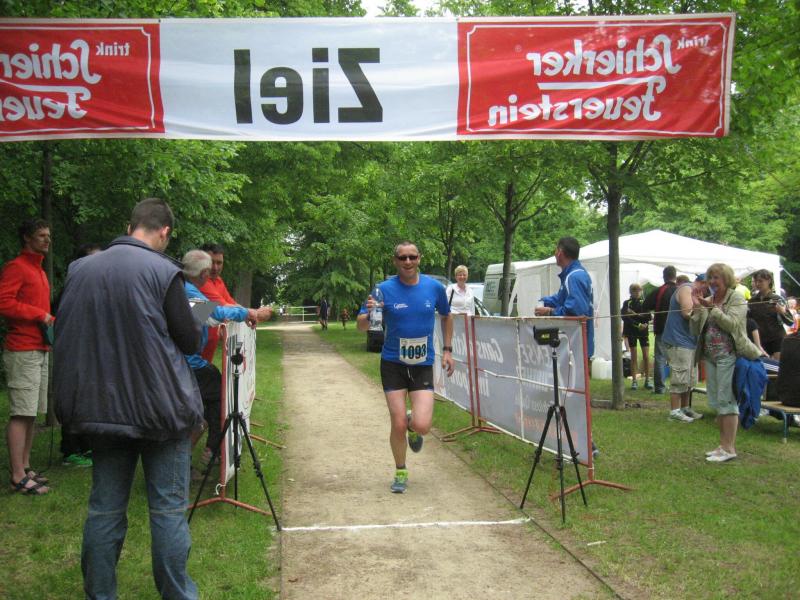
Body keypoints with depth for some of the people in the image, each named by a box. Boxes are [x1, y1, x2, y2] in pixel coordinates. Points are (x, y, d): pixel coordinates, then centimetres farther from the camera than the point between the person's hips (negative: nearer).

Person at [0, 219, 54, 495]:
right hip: (23, 351, -10)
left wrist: (51, 322, 12)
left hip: (40, 351, 10)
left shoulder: (39, 271, 20)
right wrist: (40, 315, -16)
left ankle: (25, 468, 19)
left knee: (31, 413, 12)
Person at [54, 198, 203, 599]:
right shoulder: (162, 271, -11)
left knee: (104, 509, 12)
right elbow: (190, 342, -7)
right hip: (160, 406, -5)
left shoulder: (80, 270, 5)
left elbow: (63, 338, 13)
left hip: (102, 407, 5)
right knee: (168, 509, 4)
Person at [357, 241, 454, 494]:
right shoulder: (384, 289, -8)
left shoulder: (435, 287, -3)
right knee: (398, 425, -1)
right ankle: (400, 473, 24)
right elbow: (361, 326, -6)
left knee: (422, 426, -13)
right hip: (393, 364, -1)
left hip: (423, 364, 1)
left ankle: (413, 427, 25)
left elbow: (446, 316, 16)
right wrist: (369, 313, -28)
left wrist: (447, 350, 10)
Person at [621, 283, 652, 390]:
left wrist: (635, 314, -19)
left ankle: (647, 380, 6)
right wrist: (638, 324, -18)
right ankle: (634, 381, 6)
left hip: (643, 332, 1)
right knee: (633, 357, 2)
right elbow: (624, 316, -13)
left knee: (646, 356, -2)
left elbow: (648, 316, -8)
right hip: (631, 332, -1)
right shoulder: (627, 303, 1)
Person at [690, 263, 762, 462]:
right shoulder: (707, 301, 11)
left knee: (726, 400, -7)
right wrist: (697, 308, -2)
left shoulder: (736, 298, -3)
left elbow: (732, 324, -16)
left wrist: (712, 309, -16)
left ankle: (729, 448, -2)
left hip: (728, 355, -7)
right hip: (710, 356, 7)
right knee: (716, 402, 11)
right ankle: (723, 444, 20)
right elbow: (695, 330, 9)